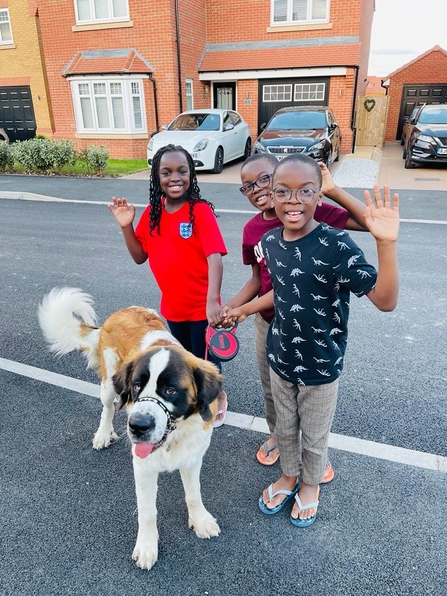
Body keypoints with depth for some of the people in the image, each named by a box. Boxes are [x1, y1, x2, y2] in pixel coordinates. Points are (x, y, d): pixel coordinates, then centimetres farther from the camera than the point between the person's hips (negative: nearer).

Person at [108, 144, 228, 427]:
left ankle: (218, 396, 43)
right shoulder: (153, 212, -1)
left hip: (201, 305, -5)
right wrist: (126, 226, -12)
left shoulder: (201, 211, -19)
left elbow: (214, 257, -30)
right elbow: (140, 256, 4)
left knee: (205, 357, 13)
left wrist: (213, 300, -43)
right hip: (173, 304, 6)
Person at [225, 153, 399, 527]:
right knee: (284, 429, 26)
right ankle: (289, 476, 54)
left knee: (315, 437, 21)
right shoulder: (270, 241, -7)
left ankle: (311, 484, 51)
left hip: (321, 367, -4)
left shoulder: (336, 245, -24)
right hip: (280, 359, 4)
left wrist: (386, 243, -42)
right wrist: (245, 309, 19)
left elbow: (385, 300, -29)